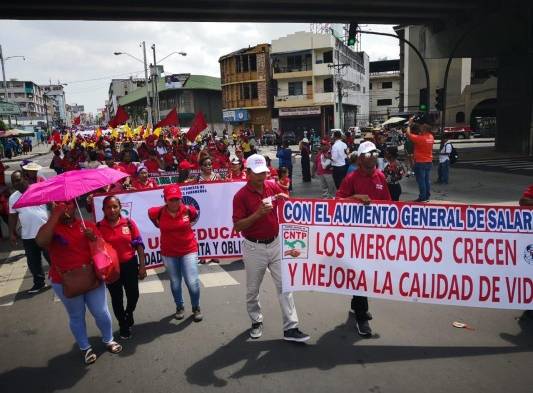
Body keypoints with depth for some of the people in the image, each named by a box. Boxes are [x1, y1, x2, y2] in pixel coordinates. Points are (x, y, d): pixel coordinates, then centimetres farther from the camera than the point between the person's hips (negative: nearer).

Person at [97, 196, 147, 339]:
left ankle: (129, 313, 43)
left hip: (130, 264, 0)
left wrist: (142, 266, -4)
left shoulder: (129, 223, -7)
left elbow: (139, 245, -3)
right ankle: (123, 325, 35)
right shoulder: (98, 227, -8)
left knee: (133, 294, 9)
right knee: (116, 298, 13)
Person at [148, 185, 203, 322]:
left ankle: (196, 308, 20)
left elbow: (195, 214, 10)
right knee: (175, 283, 14)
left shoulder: (188, 210, -14)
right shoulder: (158, 212, -13)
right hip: (169, 253, 1)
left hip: (189, 250, -1)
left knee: (193, 282, -4)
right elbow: (150, 212, 11)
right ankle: (179, 307, 37)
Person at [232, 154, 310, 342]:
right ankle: (256, 321, 36)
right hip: (254, 248, -3)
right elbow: (237, 226, -16)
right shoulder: (241, 196, -13)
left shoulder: (273, 187, 0)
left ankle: (290, 328, 9)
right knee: (252, 289, 13)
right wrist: (258, 214, -27)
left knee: (284, 284, 2)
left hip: (275, 244, 3)